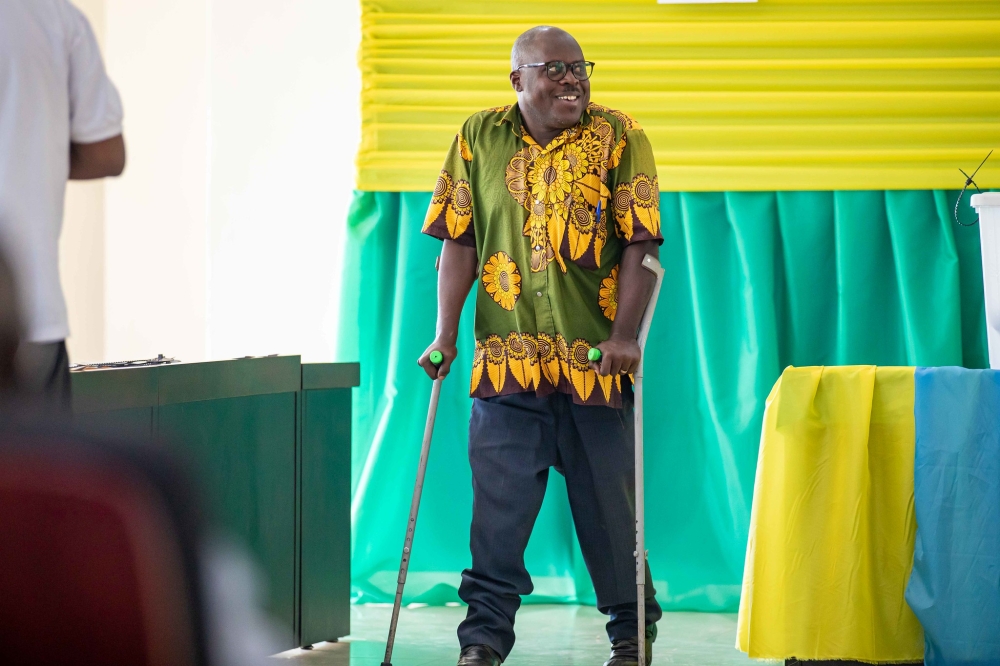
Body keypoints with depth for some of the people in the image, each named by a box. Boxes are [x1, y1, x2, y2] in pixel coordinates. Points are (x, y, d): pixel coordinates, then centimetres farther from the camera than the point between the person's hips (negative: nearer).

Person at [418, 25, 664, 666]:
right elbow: (460, 242, 8)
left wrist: (624, 333, -14)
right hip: (507, 352, 1)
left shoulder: (618, 137, 0)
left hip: (595, 356, -1)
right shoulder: (479, 138, 6)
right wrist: (446, 334, 1)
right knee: (498, 500, -1)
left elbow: (639, 245, -5)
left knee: (609, 499, 7)